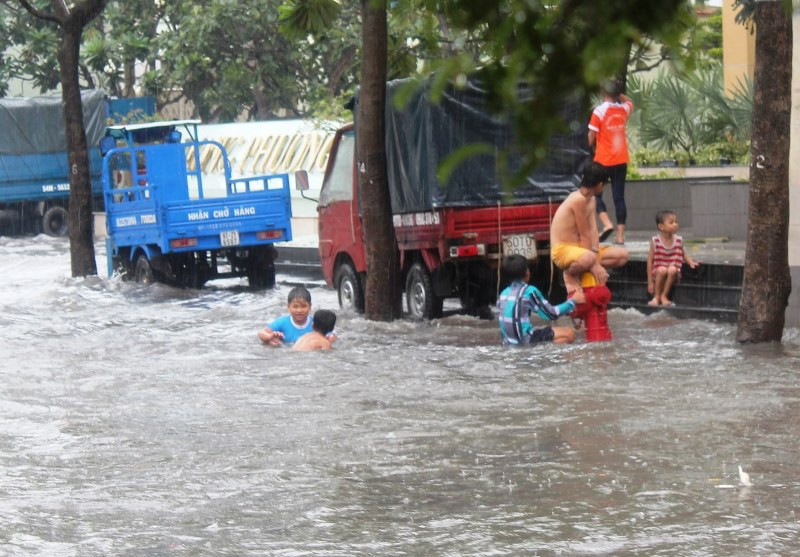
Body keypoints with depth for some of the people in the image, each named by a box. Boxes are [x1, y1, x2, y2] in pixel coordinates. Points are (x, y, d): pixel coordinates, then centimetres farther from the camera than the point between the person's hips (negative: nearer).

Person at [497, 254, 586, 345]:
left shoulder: (504, 293, 10)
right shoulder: (529, 291, -11)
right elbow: (551, 314, -6)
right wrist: (573, 301, 6)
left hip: (509, 343, 8)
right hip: (525, 341, -8)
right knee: (569, 333, -1)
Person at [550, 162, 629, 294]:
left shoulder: (591, 199, 8)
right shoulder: (578, 199, -22)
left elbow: (593, 231, -3)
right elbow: (585, 235, -21)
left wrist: (596, 259, -16)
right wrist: (595, 264, -19)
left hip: (580, 248, 9)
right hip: (562, 250, -9)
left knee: (622, 255, 2)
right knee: (589, 259, -42)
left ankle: (583, 271, 2)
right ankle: (570, 274, -10)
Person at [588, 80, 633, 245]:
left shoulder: (599, 111, -12)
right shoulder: (624, 109, 4)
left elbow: (591, 137, -9)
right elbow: (629, 102, 31)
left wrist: (592, 146, 10)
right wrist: (618, 94, 20)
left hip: (603, 160, -4)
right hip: (621, 160, 4)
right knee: (619, 196, 6)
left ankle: (607, 224, -16)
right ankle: (620, 235, 2)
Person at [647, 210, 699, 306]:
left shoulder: (678, 240, 0)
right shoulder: (655, 241, -7)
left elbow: (683, 254, 17)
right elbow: (650, 261, -5)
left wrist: (691, 262, -5)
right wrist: (650, 282, -6)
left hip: (673, 276, 1)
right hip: (658, 273, -1)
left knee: (672, 269, -32)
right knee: (662, 270, -34)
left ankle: (664, 296, -13)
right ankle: (656, 297, -14)